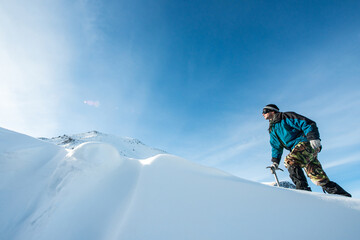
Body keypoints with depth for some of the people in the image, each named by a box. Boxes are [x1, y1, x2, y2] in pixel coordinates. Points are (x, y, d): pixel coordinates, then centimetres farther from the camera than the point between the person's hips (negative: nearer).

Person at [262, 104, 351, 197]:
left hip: (306, 143, -7)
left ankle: (303, 187, -26)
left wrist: (313, 137, -22)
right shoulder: (272, 130, 21)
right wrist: (275, 162, 10)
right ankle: (343, 195, 14)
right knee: (319, 178, 4)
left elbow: (307, 124, -7)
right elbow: (277, 147, 21)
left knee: (289, 161, -29)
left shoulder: (286, 117, 0)